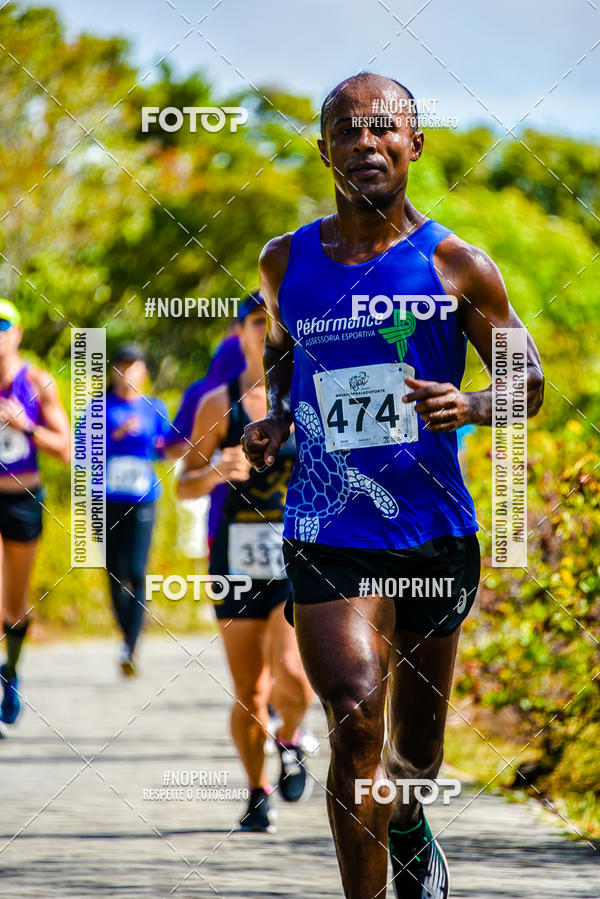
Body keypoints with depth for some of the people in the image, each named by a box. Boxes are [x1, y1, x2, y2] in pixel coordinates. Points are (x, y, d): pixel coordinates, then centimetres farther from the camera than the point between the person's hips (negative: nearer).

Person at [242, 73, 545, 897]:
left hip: (435, 529, 0)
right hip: (327, 534, 0)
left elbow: (528, 383, 3)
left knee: (417, 745, 13)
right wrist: (275, 418, 6)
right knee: (355, 720, -20)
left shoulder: (455, 266, -2)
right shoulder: (287, 262, 6)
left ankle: (407, 826, 48)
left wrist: (470, 408, -18)